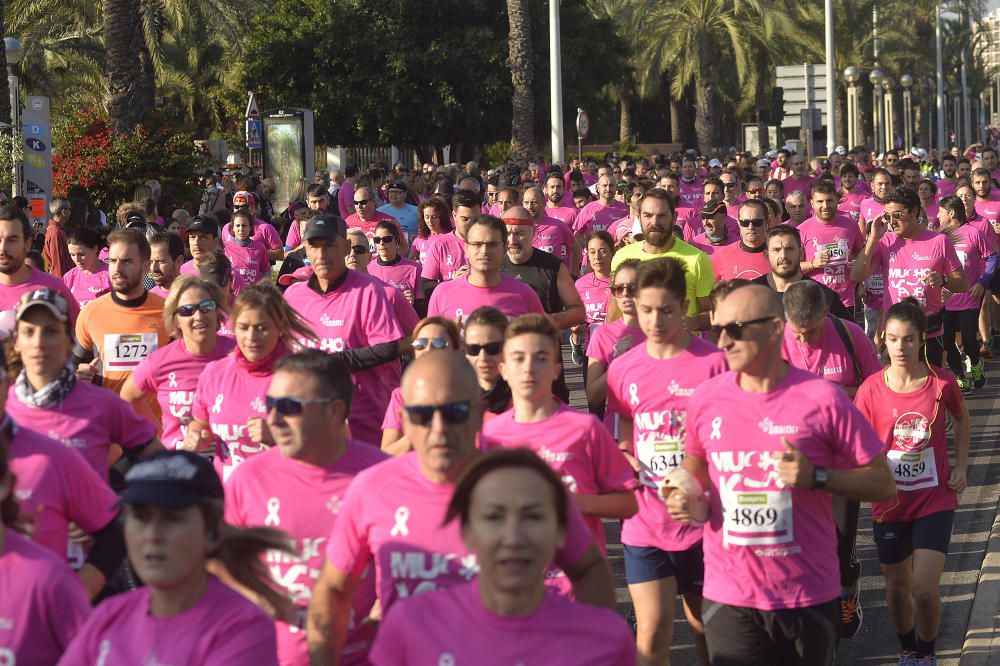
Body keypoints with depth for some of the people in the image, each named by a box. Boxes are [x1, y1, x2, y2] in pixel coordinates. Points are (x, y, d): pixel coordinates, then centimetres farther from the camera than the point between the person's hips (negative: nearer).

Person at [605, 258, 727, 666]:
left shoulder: (714, 363, -8)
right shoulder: (623, 369, 3)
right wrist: (627, 466, -8)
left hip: (701, 522, -2)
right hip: (644, 523, 2)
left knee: (704, 625, 13)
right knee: (652, 630, -3)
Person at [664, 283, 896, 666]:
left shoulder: (822, 400, -9)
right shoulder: (706, 399, 1)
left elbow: (882, 484, -5)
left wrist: (816, 476, -19)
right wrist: (693, 502, -1)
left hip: (809, 596, -2)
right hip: (729, 599, 2)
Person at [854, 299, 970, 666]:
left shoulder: (942, 383, -11)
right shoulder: (871, 389, -11)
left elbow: (961, 419, 11)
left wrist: (961, 467, 3)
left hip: (935, 500, -1)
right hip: (890, 502, 1)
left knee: (924, 589, -13)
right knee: (897, 587, 15)